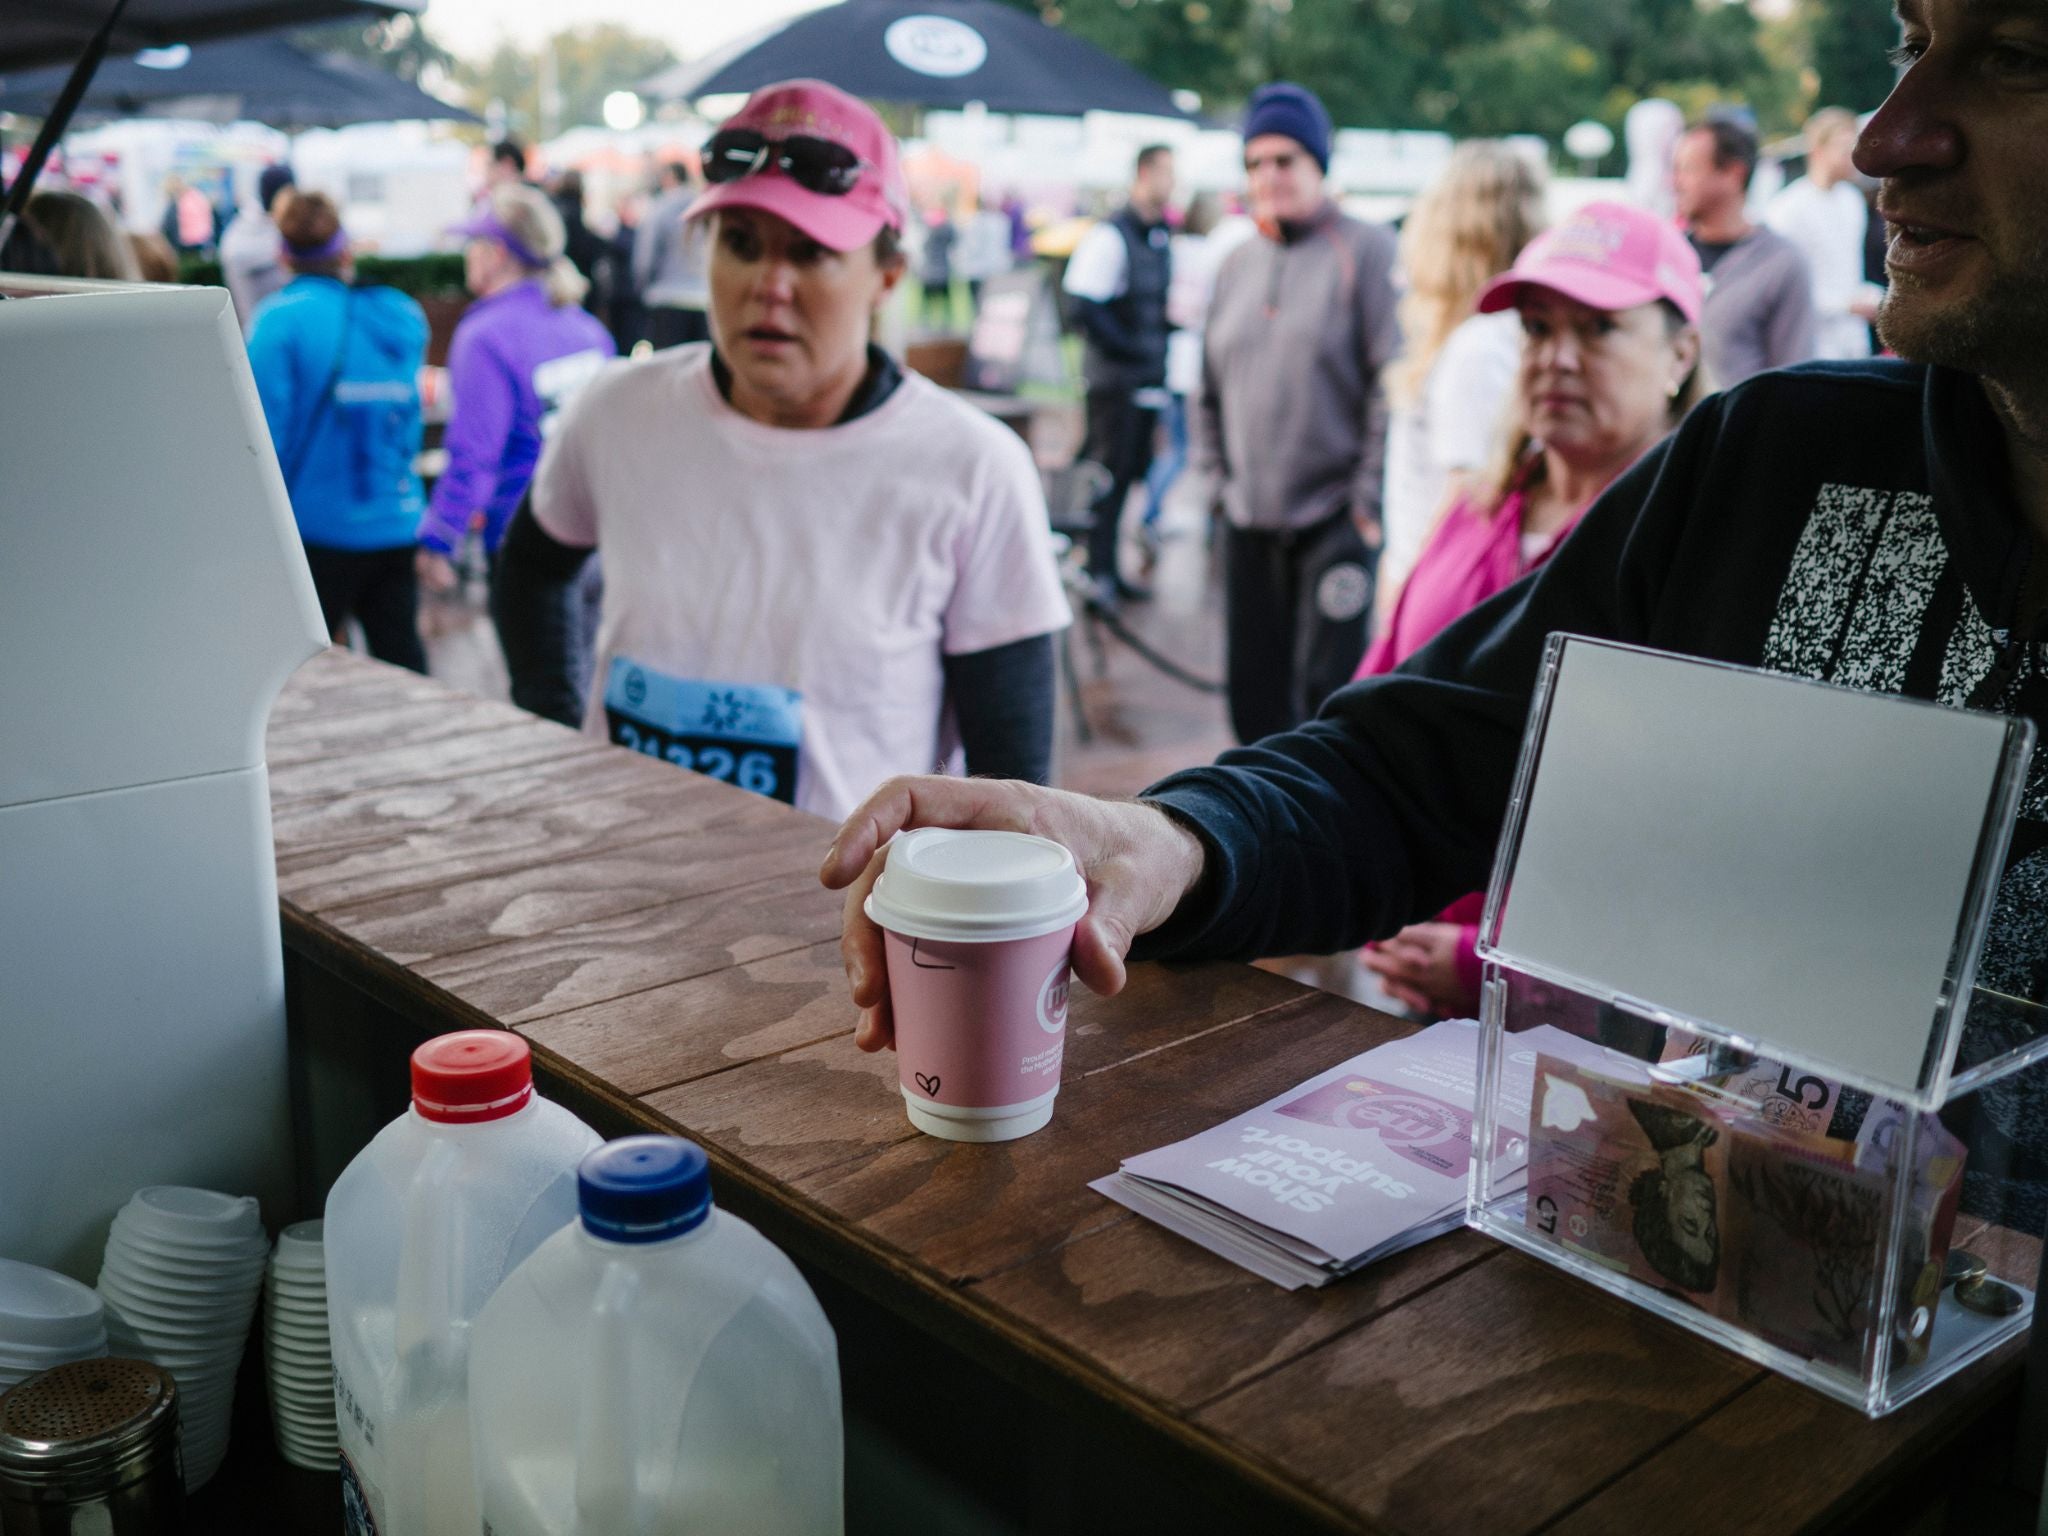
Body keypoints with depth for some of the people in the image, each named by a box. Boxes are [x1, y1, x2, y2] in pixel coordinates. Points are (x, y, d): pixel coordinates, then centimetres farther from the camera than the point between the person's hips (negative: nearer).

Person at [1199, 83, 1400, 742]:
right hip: (1249, 515, 6)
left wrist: (1370, 498, -14)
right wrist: (1217, 467, 11)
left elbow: (1394, 383, -11)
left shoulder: (1365, 251, -5)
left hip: (1334, 514, -6)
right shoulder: (1237, 264, 14)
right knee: (1252, 681, 12)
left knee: (1329, 683, -6)